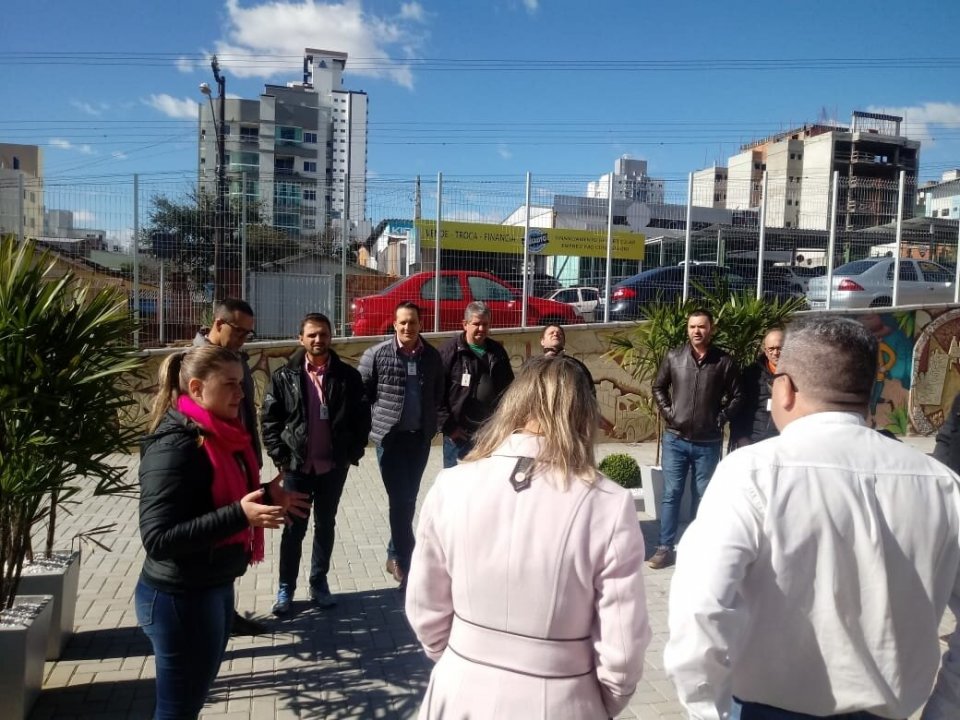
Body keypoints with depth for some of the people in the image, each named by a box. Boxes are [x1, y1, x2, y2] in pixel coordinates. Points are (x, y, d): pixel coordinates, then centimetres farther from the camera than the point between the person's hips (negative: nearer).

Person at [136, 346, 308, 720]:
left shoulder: (219, 435, 4)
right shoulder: (175, 447, -23)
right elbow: (157, 538, -28)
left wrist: (266, 497, 3)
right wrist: (240, 515, -33)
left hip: (216, 588, 9)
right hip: (181, 599, -9)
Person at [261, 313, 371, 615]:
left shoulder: (348, 376, -2)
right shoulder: (284, 376, -4)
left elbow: (362, 417, 3)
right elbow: (269, 419, -1)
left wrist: (354, 453, -2)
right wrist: (280, 458, -7)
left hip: (334, 466, 1)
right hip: (297, 466, -1)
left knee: (326, 525, 14)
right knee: (294, 528, 9)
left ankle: (319, 583, 29)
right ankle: (285, 587, 23)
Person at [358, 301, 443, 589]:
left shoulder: (431, 355, 3)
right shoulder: (376, 354, -8)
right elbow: (361, 391, -2)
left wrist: (430, 417, 10)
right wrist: (376, 419, -3)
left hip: (421, 436, 4)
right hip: (390, 436, -4)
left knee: (409, 498, 13)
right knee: (400, 499, -5)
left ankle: (396, 555, 29)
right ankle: (405, 561, 5)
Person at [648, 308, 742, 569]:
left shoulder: (724, 361, -4)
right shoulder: (674, 357, 0)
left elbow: (736, 396, 3)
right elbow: (658, 387, 11)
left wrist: (720, 419, -6)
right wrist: (667, 412, 0)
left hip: (708, 442, -1)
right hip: (676, 439, 1)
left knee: (702, 496, 10)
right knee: (671, 494, 4)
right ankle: (665, 547, 11)